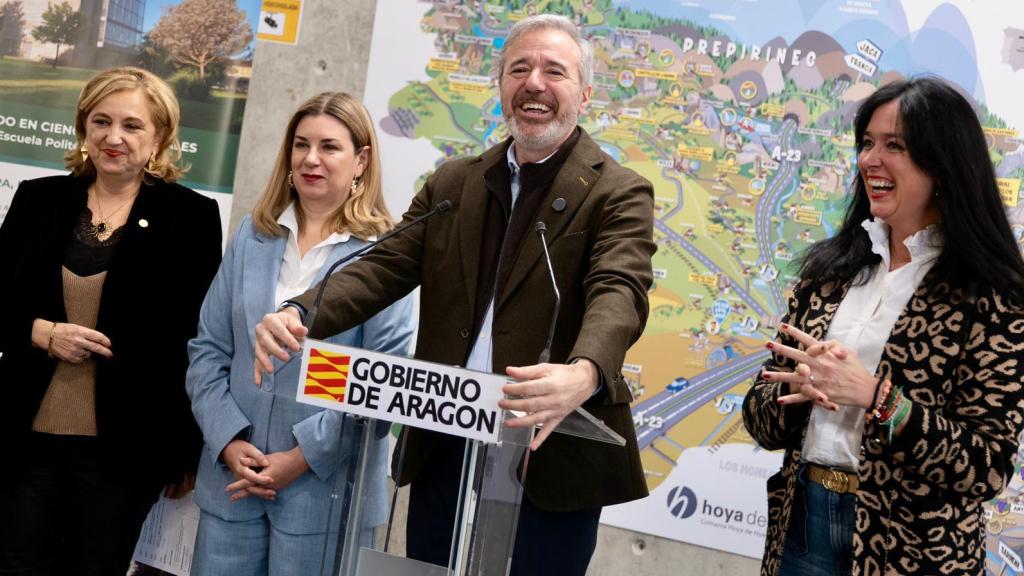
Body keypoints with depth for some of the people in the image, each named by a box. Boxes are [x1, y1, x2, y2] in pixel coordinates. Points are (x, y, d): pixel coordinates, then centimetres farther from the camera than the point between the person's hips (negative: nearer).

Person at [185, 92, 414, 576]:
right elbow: (208, 349, 6)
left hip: (325, 488, -4)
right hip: (232, 478, 4)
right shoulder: (252, 235, 7)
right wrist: (229, 442, -7)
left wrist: (303, 455, -14)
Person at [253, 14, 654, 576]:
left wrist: (584, 373, -44)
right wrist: (298, 315, -18)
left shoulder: (618, 193, -5)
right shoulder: (452, 183, 10)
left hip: (549, 457, -4)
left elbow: (618, 292, -21)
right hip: (442, 451, 4)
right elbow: (386, 266, 2)